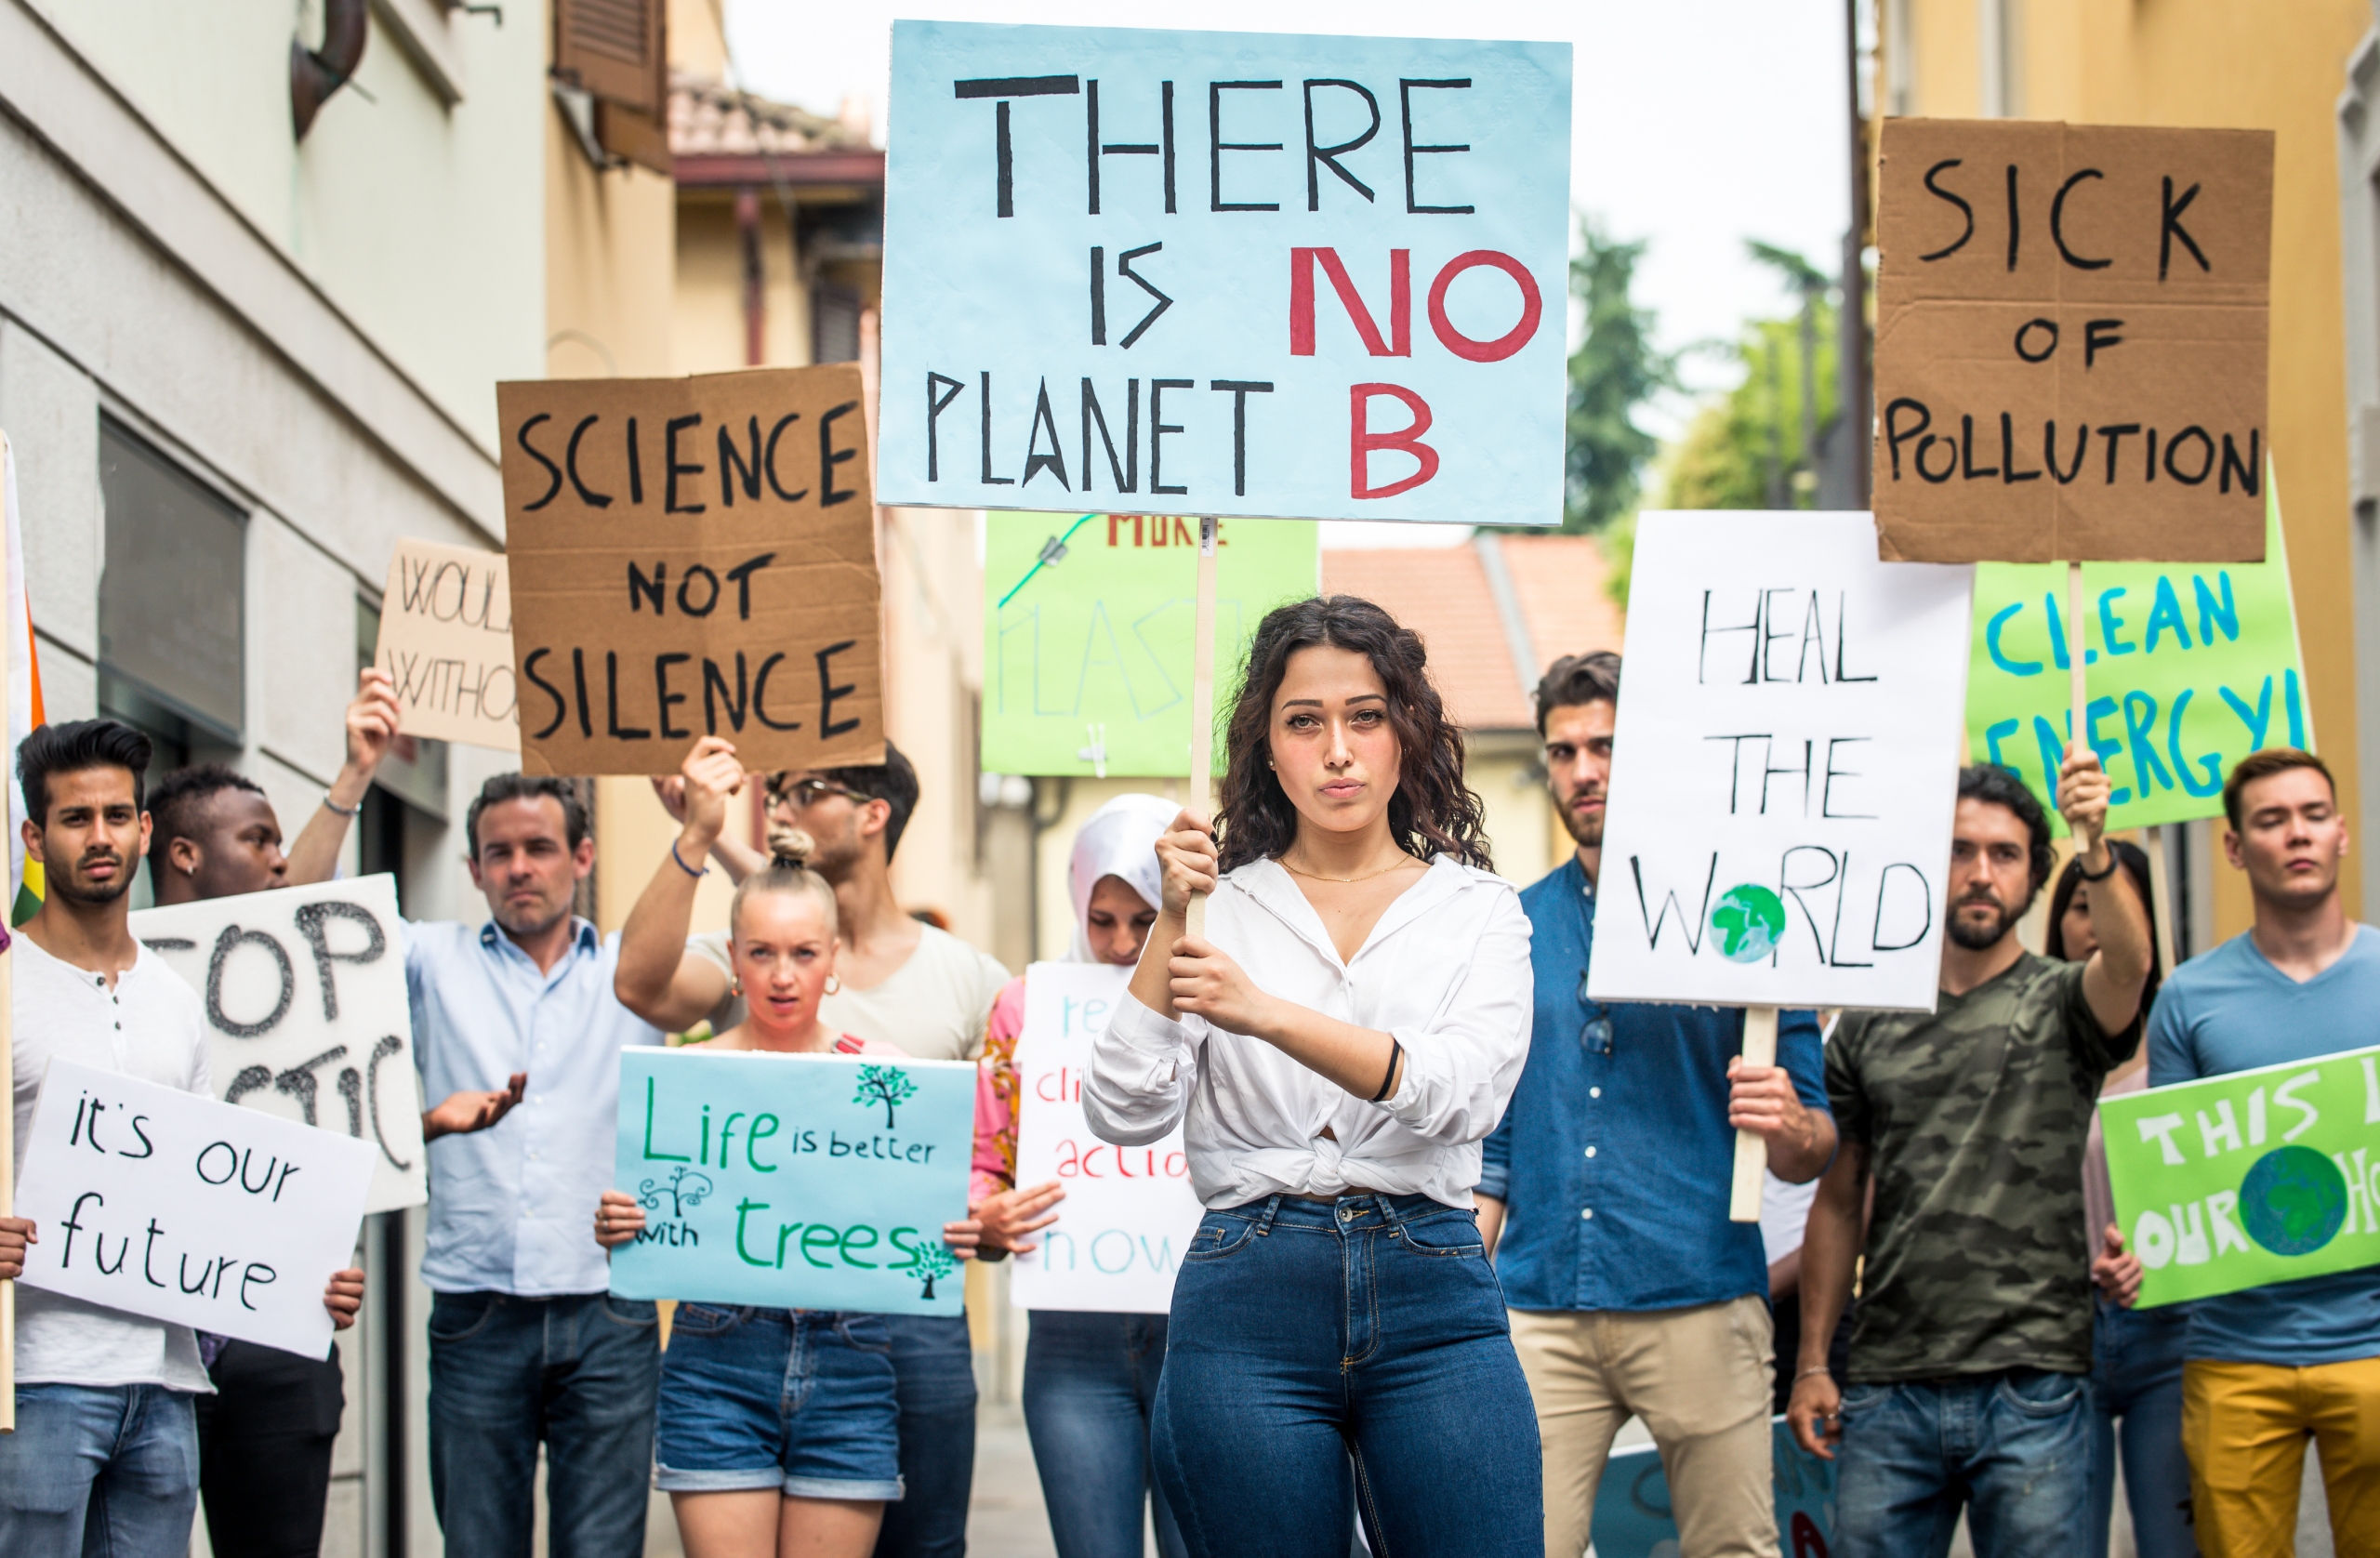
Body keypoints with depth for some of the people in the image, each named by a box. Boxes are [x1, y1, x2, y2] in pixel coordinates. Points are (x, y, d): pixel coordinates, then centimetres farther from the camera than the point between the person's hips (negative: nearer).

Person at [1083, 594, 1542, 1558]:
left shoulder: (1478, 909, 9)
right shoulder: (1223, 905, 9)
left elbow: (1463, 1096, -10)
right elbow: (1122, 1117, -1)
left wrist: (1267, 1013, -21)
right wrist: (1171, 922, -10)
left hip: (1433, 1298, 0)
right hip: (1248, 1300, 0)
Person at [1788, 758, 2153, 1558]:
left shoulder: (2063, 1003, 3)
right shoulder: (1868, 1024, 11)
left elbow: (2129, 961, -22)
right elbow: (1837, 1203, 14)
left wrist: (2094, 848, -41)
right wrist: (1812, 1364, 6)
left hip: (2034, 1392, -2)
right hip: (1888, 1391, 2)